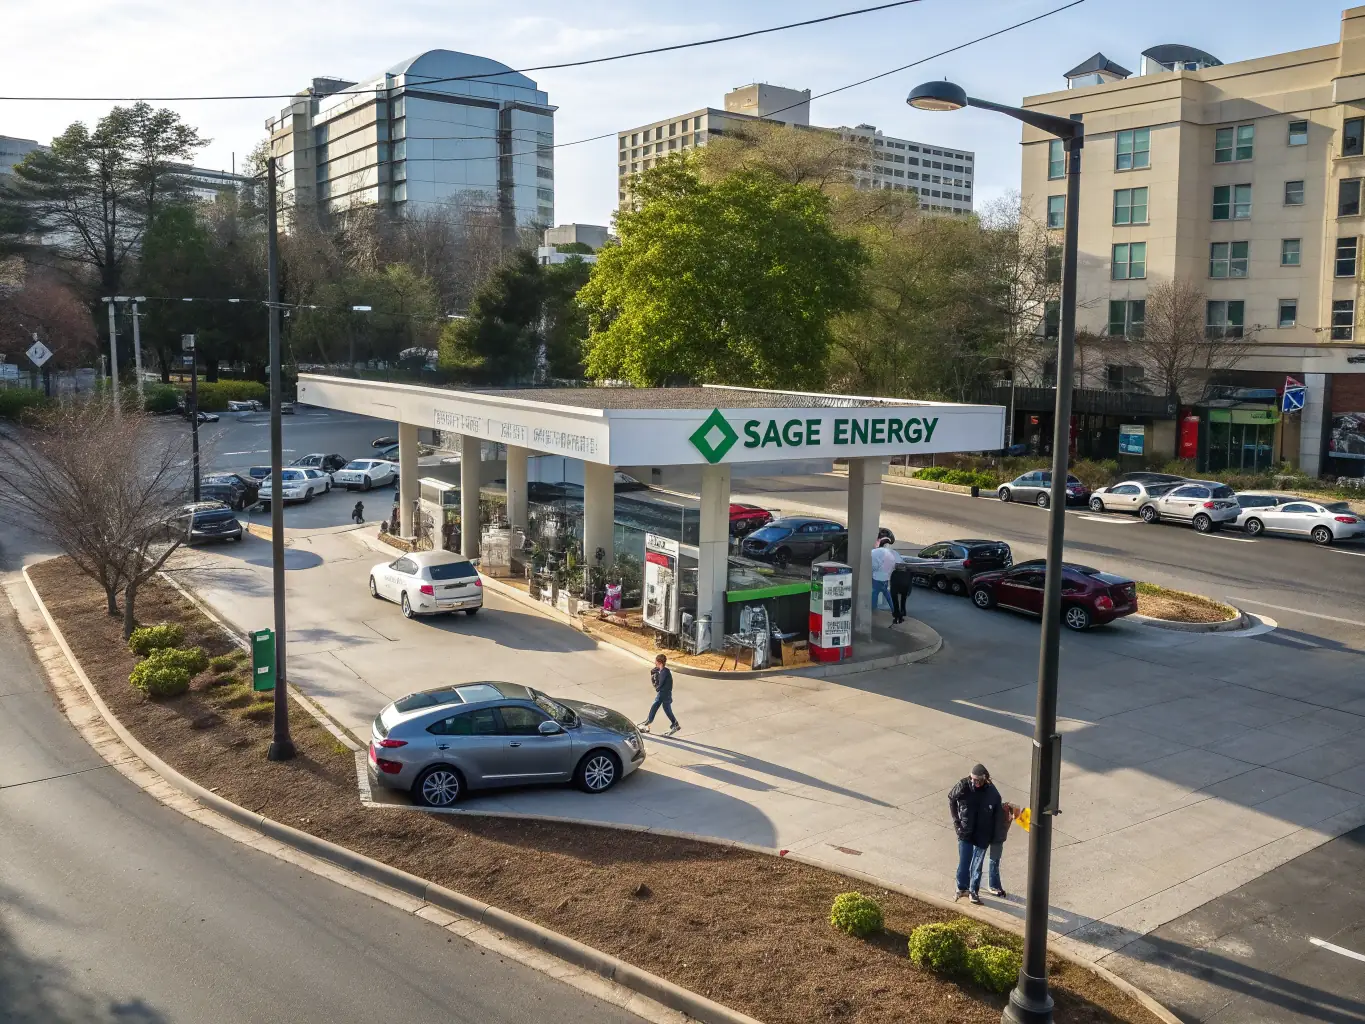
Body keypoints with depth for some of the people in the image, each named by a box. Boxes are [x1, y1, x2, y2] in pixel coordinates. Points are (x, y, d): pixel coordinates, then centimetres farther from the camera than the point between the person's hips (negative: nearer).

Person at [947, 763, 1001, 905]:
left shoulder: (991, 792, -14)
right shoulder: (963, 786, -16)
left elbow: (997, 812, 0)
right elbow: (951, 798, 2)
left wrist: (993, 835, 1)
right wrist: (956, 820, -1)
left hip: (982, 835, 0)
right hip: (965, 832, 0)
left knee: (977, 864, 9)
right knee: (964, 862, 6)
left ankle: (974, 891, 24)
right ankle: (962, 887, 26)